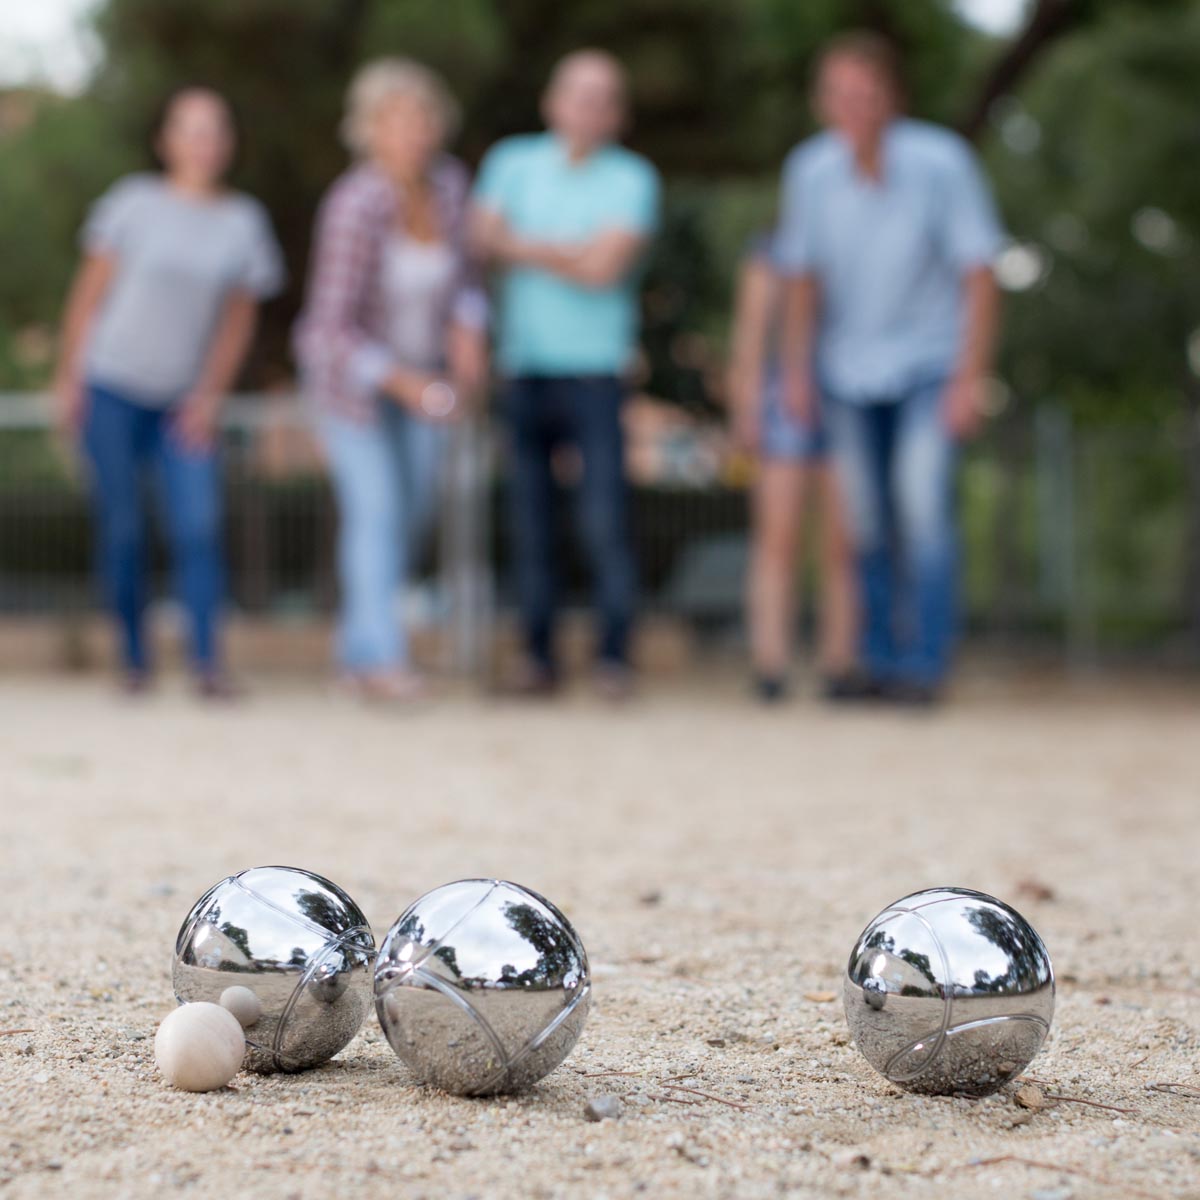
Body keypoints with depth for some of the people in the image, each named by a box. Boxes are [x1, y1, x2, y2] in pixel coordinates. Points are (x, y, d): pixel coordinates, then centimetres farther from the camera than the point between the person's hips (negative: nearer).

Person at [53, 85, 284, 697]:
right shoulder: (135, 202, -2)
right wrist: (69, 376, -1)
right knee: (122, 527, 1)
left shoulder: (244, 222, 4)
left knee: (199, 525, -11)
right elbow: (90, 291, 2)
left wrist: (209, 394, -1)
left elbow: (238, 319, 7)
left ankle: (207, 660, -9)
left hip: (183, 401, 1)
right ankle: (133, 658, 13)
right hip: (111, 387, -1)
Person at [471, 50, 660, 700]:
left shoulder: (631, 178, 0)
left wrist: (523, 246, -4)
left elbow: (605, 267, -12)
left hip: (595, 370, -3)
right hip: (524, 366, 3)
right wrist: (570, 254, -10)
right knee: (530, 521, 3)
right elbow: (484, 239, -2)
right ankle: (538, 656, 11)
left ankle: (615, 657, -1)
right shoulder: (513, 162, 10)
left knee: (604, 518, -9)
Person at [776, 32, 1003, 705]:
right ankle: (881, 660, 17)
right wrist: (798, 372, 3)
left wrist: (971, 379, -17)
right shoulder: (811, 170, -8)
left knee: (923, 501, -16)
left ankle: (926, 665, -12)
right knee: (866, 518, 5)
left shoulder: (942, 163, -18)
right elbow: (802, 276, 6)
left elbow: (979, 276, -14)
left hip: (928, 364, -3)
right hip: (848, 371, 3)